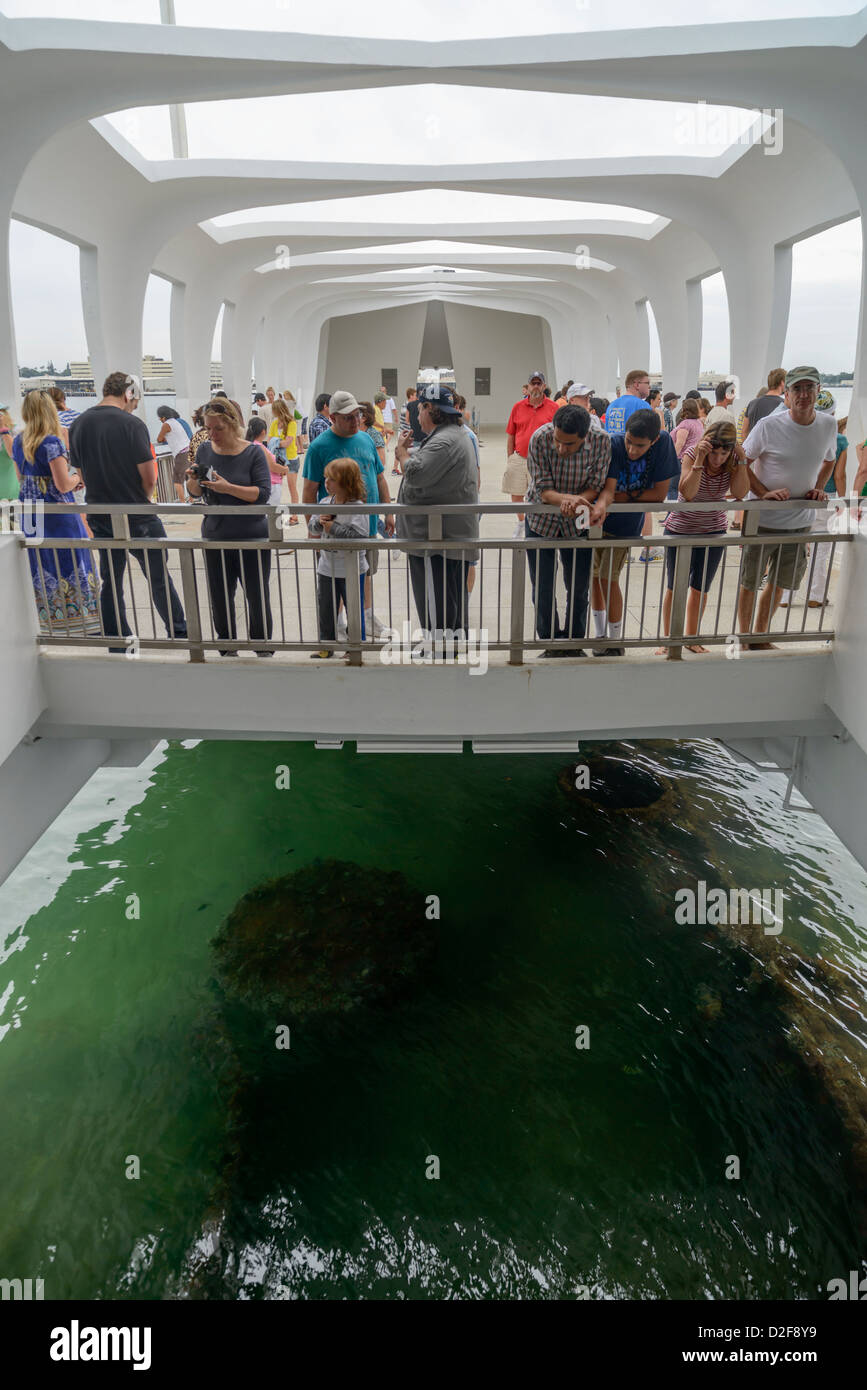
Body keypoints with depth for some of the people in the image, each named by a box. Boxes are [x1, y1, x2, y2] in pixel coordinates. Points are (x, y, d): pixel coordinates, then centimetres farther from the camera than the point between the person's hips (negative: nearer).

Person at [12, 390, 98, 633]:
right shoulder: (52, 442, -16)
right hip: (58, 515, -7)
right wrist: (78, 478, 2)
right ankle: (78, 621, 3)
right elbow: (63, 485, -19)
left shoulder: (18, 442, 7)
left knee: (41, 570, 13)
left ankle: (50, 621, 21)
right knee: (70, 565, 0)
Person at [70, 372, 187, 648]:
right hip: (137, 520, -5)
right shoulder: (131, 424, -15)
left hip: (100, 518, 5)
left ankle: (117, 645, 17)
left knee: (111, 583, 12)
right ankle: (179, 633, 19)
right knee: (159, 579, 8)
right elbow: (149, 477, -14)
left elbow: (82, 473, 10)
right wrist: (140, 500, 5)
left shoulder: (77, 425, 4)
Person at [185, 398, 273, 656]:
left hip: (252, 537, -4)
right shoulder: (205, 450, 5)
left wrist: (228, 487, -26)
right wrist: (193, 481, -12)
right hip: (215, 537, 4)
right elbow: (195, 493, 11)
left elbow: (263, 493, -16)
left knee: (257, 596, 4)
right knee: (220, 598, 9)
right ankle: (227, 649, 26)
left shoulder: (253, 453, -8)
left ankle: (263, 648, 22)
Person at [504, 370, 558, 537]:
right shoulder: (518, 407, 6)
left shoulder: (553, 408, -1)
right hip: (519, 459, 3)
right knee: (516, 494, 10)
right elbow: (510, 435, 9)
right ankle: (521, 522, 31)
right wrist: (509, 460, 6)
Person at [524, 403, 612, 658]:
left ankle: (574, 642, 26)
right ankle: (551, 643, 24)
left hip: (577, 522, 1)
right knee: (542, 588, 6)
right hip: (541, 520, -1)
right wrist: (568, 499, -42)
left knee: (579, 588, 7)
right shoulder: (540, 439, -24)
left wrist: (576, 501, -35)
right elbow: (542, 489, -22)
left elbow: (596, 486, -15)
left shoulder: (601, 441, -21)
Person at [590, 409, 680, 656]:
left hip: (625, 525, -1)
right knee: (594, 576, 9)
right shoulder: (614, 445, -22)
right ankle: (600, 637, 27)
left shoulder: (663, 442, -20)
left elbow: (659, 493, -17)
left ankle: (616, 642, 10)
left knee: (608, 579, -6)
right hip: (598, 520, 2)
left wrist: (623, 496, -22)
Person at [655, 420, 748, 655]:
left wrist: (742, 460, -25)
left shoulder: (733, 460, -8)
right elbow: (688, 493, -29)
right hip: (680, 529, -3)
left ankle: (691, 638, 28)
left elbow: (739, 494, -20)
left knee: (700, 589, 11)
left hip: (713, 531, 3)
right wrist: (699, 459, -35)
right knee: (675, 587, 2)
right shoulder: (692, 453, -17)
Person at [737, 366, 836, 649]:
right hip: (762, 520, -4)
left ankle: (761, 637, 33)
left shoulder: (829, 425, 0)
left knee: (779, 583, 16)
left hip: (800, 522, 4)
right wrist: (764, 493, -19)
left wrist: (818, 488, 0)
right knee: (749, 583, 6)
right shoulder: (769, 426, -15)